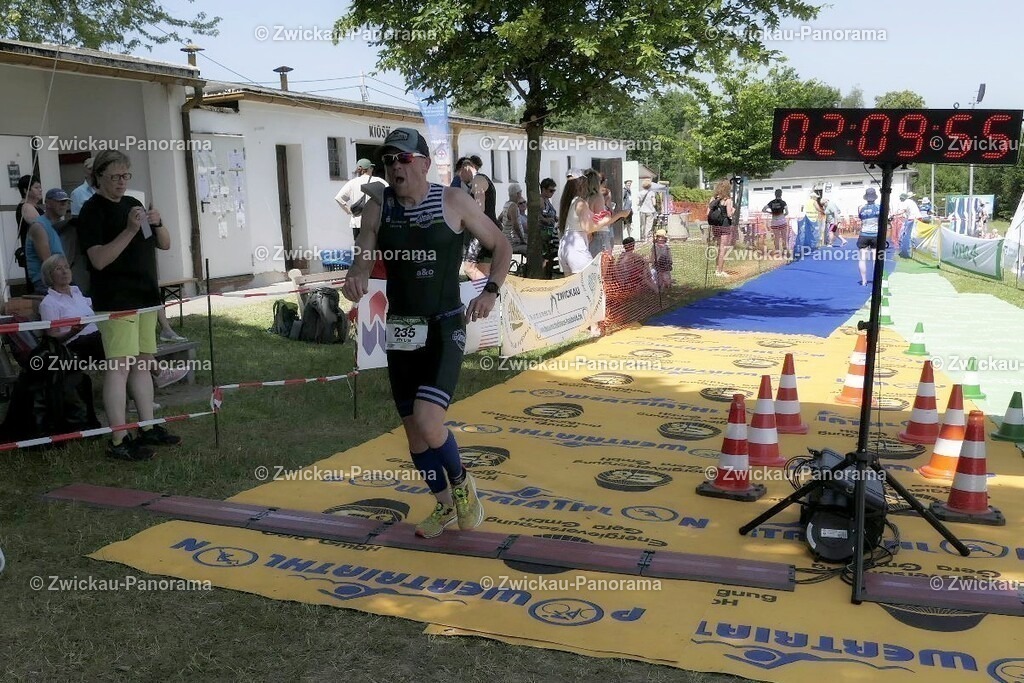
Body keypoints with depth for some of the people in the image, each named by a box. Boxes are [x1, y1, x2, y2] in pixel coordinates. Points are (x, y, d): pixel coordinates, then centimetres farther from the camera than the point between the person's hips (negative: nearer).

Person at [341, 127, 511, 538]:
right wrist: (355, 278, -24)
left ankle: (462, 483, 12)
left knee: (427, 423, -20)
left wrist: (491, 291, -12)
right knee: (413, 429, 12)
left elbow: (501, 246, 3)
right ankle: (445, 505, 35)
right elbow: (363, 258, 0)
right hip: (401, 330, 5)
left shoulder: (453, 202, -6)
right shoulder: (377, 207, 2)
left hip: (445, 327, -4)